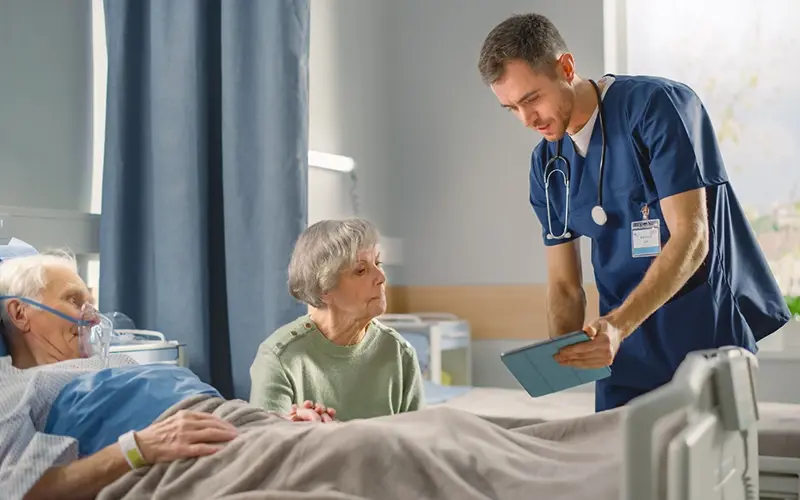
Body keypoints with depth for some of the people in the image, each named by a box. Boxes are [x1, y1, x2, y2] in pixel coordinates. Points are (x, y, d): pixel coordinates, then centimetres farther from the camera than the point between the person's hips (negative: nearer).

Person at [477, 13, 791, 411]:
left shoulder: (657, 106, -13)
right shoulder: (546, 166, 6)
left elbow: (690, 238, -20)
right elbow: (563, 285, 8)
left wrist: (617, 325, -31)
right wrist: (563, 357, -12)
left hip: (706, 339, -5)